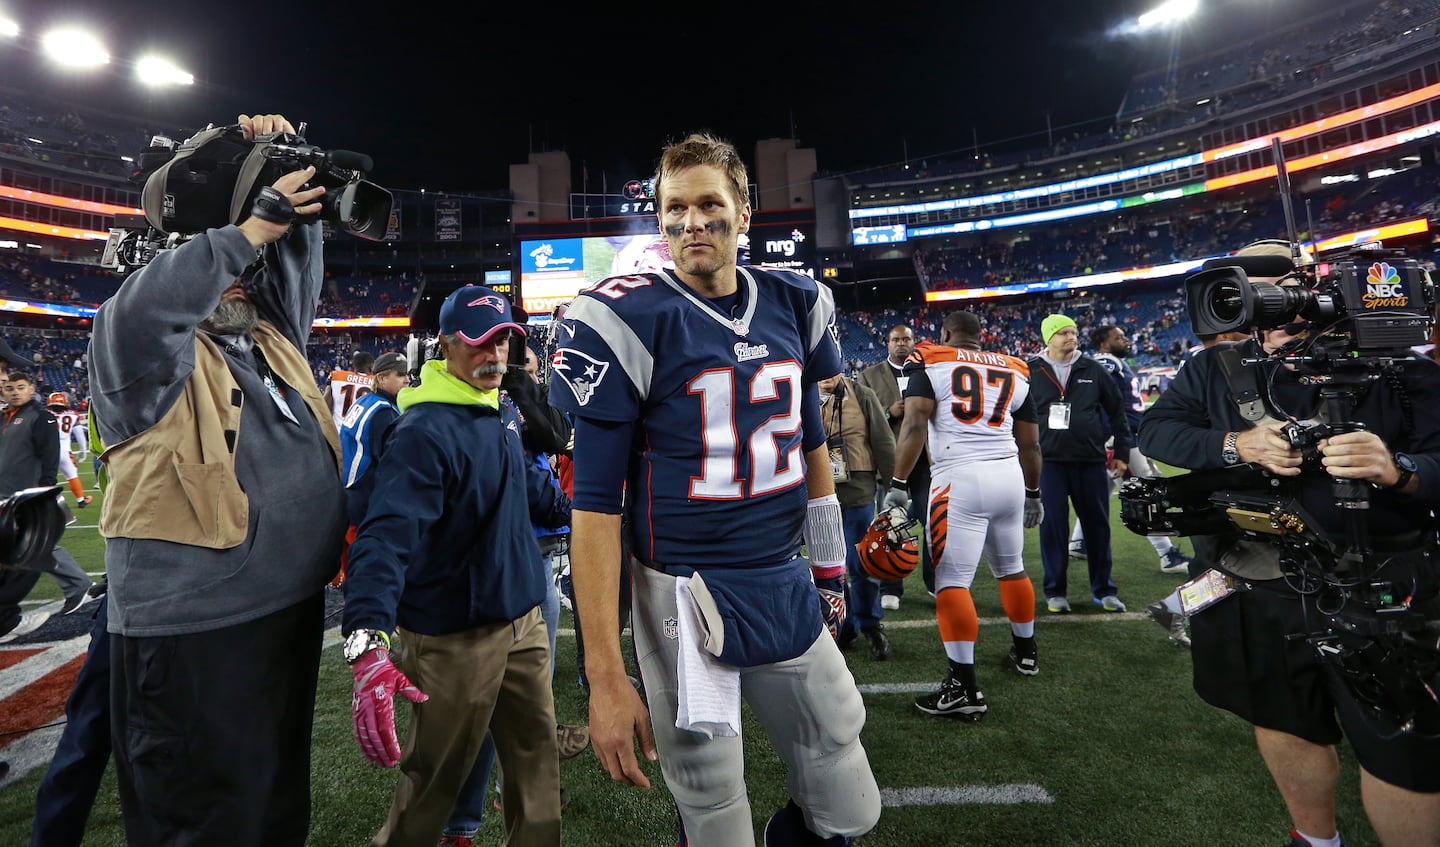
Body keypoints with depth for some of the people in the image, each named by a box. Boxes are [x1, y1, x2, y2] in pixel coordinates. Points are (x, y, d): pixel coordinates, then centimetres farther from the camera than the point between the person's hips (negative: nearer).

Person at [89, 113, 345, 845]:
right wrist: (255, 224, -23)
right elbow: (142, 305, -26)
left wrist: (293, 181, 1)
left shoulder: (271, 338, 12)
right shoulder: (148, 358, -6)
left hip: (293, 607, 7)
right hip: (194, 628, -7)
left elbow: (297, 260, 14)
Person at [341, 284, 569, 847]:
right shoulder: (423, 431, -21)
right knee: (435, 779, 11)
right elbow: (387, 535, -31)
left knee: (538, 758, 19)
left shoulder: (501, 413, 6)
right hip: (453, 640, -7)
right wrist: (367, 643, -41)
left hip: (522, 620, 8)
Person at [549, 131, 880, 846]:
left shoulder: (794, 306, 5)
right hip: (684, 599, -4)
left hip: (788, 592, 5)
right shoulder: (629, 321, -11)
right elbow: (595, 502, -11)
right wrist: (605, 675, -13)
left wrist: (828, 568, 20)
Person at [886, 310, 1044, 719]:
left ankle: (964, 689, -3)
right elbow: (1031, 444, 20)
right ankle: (1026, 651, 42)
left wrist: (898, 484, -12)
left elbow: (915, 425, -11)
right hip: (1009, 475, 6)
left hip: (961, 478, -6)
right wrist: (1033, 494, 31)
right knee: (1011, 568, 24)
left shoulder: (930, 363, 3)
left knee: (952, 582, -3)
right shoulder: (1014, 371, 17)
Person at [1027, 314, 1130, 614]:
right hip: (1049, 461, -2)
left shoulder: (1092, 369, 5)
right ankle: (1055, 591, 15)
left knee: (1097, 524, 10)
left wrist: (1121, 452, 9)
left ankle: (1103, 589, 25)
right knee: (1053, 526, 2)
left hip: (1091, 461, 2)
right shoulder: (1031, 372, 1)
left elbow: (1116, 410, 11)